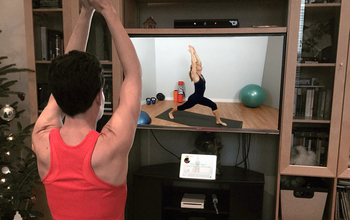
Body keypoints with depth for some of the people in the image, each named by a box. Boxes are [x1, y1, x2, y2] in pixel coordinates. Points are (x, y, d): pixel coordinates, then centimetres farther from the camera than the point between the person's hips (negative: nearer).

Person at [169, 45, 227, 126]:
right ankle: (171, 112, 40)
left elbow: (199, 61, 2)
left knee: (214, 105, -6)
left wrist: (195, 52, 3)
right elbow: (193, 63, -25)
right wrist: (192, 52, -19)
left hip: (200, 98, 7)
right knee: (182, 107, 14)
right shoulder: (194, 76, -18)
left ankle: (218, 121, 5)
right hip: (194, 98, -7)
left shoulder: (200, 74, 2)